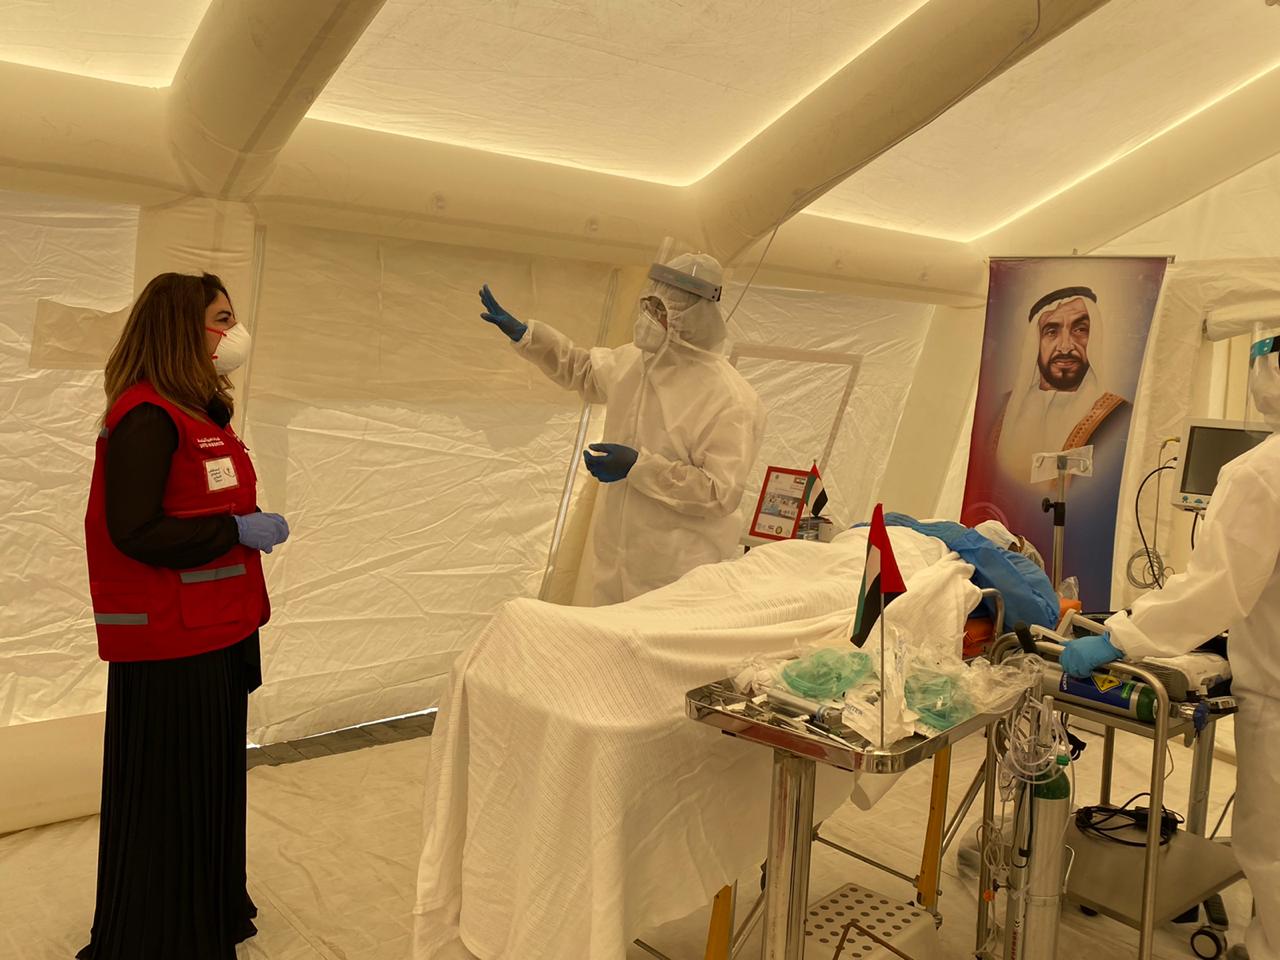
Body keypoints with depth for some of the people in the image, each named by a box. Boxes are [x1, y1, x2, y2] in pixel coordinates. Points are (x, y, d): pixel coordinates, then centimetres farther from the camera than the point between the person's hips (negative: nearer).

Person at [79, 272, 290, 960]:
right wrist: (236, 531, -18)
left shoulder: (202, 412, 12)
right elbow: (134, 531, -24)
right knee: (165, 793, 4)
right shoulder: (145, 417, -17)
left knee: (212, 781, 19)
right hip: (168, 645, -9)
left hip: (215, 633, 9)